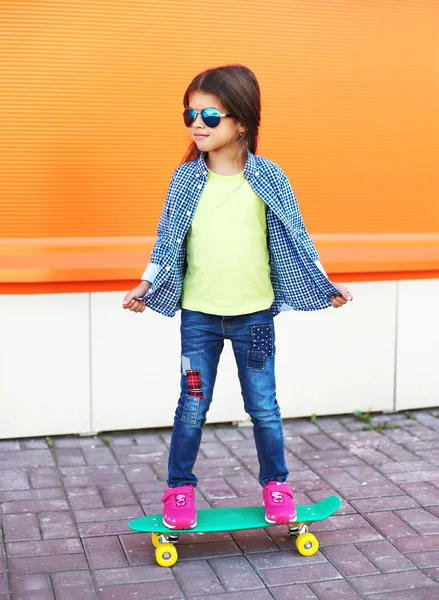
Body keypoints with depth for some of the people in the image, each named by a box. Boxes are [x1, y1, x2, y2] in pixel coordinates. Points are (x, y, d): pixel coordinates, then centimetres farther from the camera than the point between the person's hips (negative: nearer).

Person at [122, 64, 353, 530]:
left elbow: (293, 238, 1)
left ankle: (275, 485, 27)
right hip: (198, 313, 1)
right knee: (192, 406, 8)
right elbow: (168, 239, 6)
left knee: (264, 406, 9)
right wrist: (146, 286, -2)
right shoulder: (186, 178, -1)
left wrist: (326, 286, -2)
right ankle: (179, 490, 23)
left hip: (254, 312, -1)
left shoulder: (268, 178, -4)